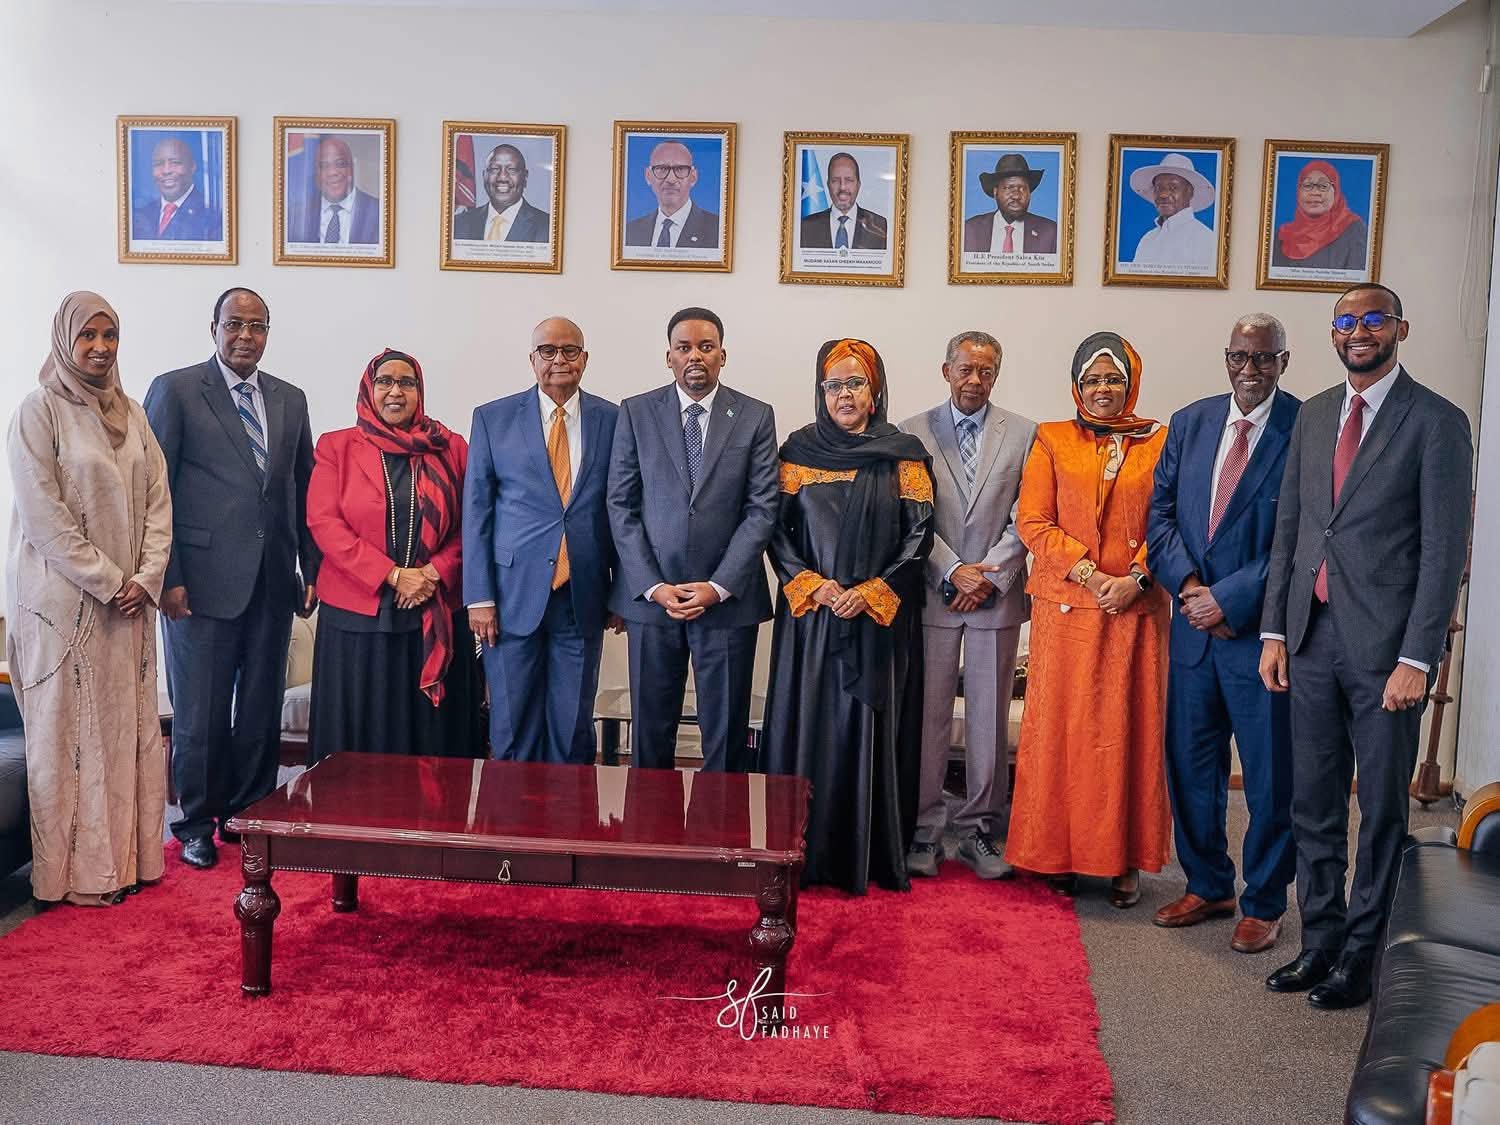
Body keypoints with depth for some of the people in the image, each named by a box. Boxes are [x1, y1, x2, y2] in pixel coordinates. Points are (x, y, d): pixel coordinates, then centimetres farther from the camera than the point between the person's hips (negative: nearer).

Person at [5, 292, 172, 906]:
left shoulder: (130, 414, 11)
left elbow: (157, 500, 8)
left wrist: (146, 578, -4)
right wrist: (107, 583, -14)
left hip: (130, 600, 6)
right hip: (65, 600, -6)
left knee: (128, 723, 10)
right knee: (72, 729, 1)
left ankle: (126, 855, 20)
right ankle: (78, 871, 10)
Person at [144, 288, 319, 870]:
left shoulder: (290, 400, 13)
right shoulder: (174, 391, -1)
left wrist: (313, 569, 9)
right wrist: (168, 577, -11)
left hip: (273, 582, 4)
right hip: (203, 579, -4)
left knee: (262, 709, 10)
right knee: (200, 713, 4)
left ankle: (247, 814, 25)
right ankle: (198, 823, 20)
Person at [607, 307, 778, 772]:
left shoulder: (756, 417, 2)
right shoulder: (636, 413, 4)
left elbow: (762, 509, -2)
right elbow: (621, 506, 1)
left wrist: (719, 586, -11)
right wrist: (652, 586, -7)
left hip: (727, 597, 0)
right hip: (650, 594, 1)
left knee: (726, 729, 6)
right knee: (650, 726, 8)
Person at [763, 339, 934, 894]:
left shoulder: (904, 454, 3)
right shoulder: (798, 451, 6)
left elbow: (919, 534, -1)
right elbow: (778, 530, 4)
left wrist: (871, 591, -12)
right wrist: (812, 585, -10)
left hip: (882, 617, -1)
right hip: (809, 615, 1)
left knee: (872, 729, 2)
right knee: (808, 725, 2)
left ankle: (874, 854, 12)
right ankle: (807, 851, 12)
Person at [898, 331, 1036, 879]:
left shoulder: (1023, 434, 5)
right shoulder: (913, 433, 4)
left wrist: (990, 576, -9)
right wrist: (953, 572, -10)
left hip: (998, 593, 1)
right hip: (933, 593, 0)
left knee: (990, 716, 5)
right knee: (928, 714, 2)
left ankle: (979, 829, 16)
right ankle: (924, 830, 12)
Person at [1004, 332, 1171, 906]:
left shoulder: (1159, 443, 6)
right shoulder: (1051, 440, 6)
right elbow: (1033, 523, -1)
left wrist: (1136, 578, -12)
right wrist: (1088, 573, -12)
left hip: (1135, 611, 0)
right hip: (1065, 608, 0)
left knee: (1130, 731, 4)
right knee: (1060, 729, 2)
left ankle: (1126, 859, 15)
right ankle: (1059, 854, 14)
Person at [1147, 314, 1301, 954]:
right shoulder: (1190, 423, 8)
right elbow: (1161, 513, 7)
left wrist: (1231, 597, -16)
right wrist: (1188, 583, -8)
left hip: (1264, 629, -5)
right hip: (1194, 626, 5)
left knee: (1270, 776, 7)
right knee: (1190, 763, 14)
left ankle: (1265, 904, 23)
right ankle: (1208, 887, 32)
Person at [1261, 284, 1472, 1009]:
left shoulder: (1437, 423, -5)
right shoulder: (1314, 415, 12)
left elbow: (1445, 550, -9)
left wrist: (1416, 657, -15)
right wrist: (1274, 630, 8)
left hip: (1384, 645, -5)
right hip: (1311, 638, 5)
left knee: (1382, 810, 7)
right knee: (1313, 805, 13)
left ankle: (1359, 956, 19)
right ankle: (1320, 942, 26)